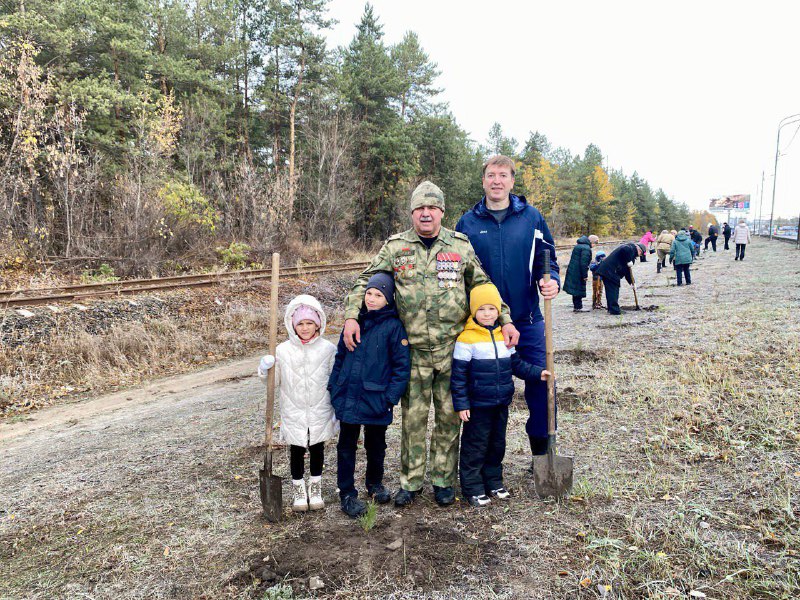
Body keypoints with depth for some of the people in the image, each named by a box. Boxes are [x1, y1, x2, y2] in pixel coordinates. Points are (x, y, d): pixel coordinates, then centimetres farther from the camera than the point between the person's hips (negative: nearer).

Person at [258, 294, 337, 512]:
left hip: (320, 413, 0)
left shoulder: (328, 349, -6)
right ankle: (298, 489, 33)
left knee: (317, 449, 16)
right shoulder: (283, 350, -7)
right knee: (296, 451, 13)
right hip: (294, 413, 0)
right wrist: (265, 370, -21)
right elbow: (274, 382, 0)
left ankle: (315, 488, 35)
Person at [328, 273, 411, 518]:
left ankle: (375, 483, 40)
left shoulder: (393, 326, -9)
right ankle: (347, 493, 25)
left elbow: (402, 365, -10)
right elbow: (340, 356, 11)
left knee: (376, 445, 17)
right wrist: (333, 386, 5)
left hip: (376, 401, -3)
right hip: (347, 398, 3)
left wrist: (391, 397, -15)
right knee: (346, 446, 10)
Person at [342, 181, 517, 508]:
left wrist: (505, 319, 3)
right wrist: (351, 316, -11)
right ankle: (410, 481, 24)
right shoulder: (395, 247, 3)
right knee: (413, 417, 7)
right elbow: (364, 282, 4)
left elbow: (483, 286, 12)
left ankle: (443, 480, 26)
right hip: (413, 349, 0)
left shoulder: (461, 246, 5)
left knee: (449, 416, 9)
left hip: (453, 348, 1)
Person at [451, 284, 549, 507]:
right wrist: (461, 403, -13)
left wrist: (537, 373, 3)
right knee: (475, 446, 4)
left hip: (501, 404, 6)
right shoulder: (467, 338, -13)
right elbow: (459, 375, -12)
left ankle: (494, 482, 33)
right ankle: (473, 488, 17)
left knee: (497, 444, 18)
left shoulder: (504, 336, 6)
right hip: (478, 405, -6)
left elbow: (516, 364, 16)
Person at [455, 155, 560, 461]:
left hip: (528, 320, 0)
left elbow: (547, 258, 8)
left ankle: (542, 453, 21)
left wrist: (552, 281, -14)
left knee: (541, 384, 1)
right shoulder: (468, 222, 3)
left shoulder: (531, 217, 3)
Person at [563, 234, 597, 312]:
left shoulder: (578, 246, 15)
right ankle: (578, 307, 3)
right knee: (579, 289, -2)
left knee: (576, 289, 15)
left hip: (572, 271, 10)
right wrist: (585, 275, -17)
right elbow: (583, 263, -22)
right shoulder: (586, 248, -17)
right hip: (578, 273, -10)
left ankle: (576, 306, 23)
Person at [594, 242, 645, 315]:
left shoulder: (632, 252, 29)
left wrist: (631, 282, 23)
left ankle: (612, 309, 20)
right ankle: (614, 310, -7)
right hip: (610, 271, -10)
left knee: (611, 291, 14)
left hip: (606, 271, 10)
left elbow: (627, 270, 29)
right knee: (613, 290, -8)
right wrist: (629, 261, -20)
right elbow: (625, 249, -29)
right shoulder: (632, 247, -1)